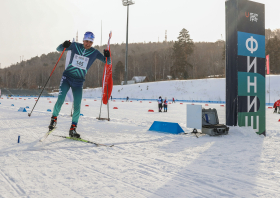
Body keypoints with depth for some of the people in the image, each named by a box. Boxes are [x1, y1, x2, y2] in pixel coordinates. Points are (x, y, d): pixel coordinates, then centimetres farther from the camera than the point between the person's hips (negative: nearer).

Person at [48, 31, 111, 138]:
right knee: (60, 100, -12)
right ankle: (54, 119, 15)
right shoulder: (75, 46, -2)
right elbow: (59, 49, 4)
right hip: (67, 77, -1)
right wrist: (64, 45, -19)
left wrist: (107, 56, -23)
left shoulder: (95, 52, -2)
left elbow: (107, 62, 0)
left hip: (79, 82, 1)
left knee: (77, 107, -4)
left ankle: (73, 129, 10)